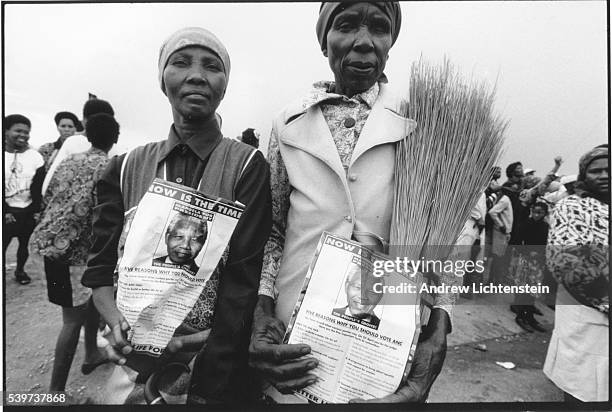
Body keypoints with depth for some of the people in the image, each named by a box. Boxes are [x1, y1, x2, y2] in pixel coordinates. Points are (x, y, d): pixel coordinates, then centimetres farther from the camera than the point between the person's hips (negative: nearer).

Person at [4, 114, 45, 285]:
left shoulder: (35, 157, -2)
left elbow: (39, 188, -1)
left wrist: (36, 210, -7)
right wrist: (5, 211, -9)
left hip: (28, 211, 1)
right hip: (6, 211, -1)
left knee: (25, 244, 12)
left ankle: (20, 270, 32)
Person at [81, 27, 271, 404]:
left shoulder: (247, 166, -10)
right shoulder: (126, 168, 0)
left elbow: (245, 278, -16)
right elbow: (100, 267, 2)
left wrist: (204, 387, -19)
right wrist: (120, 326, -16)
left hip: (221, 366, -2)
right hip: (135, 366, 3)